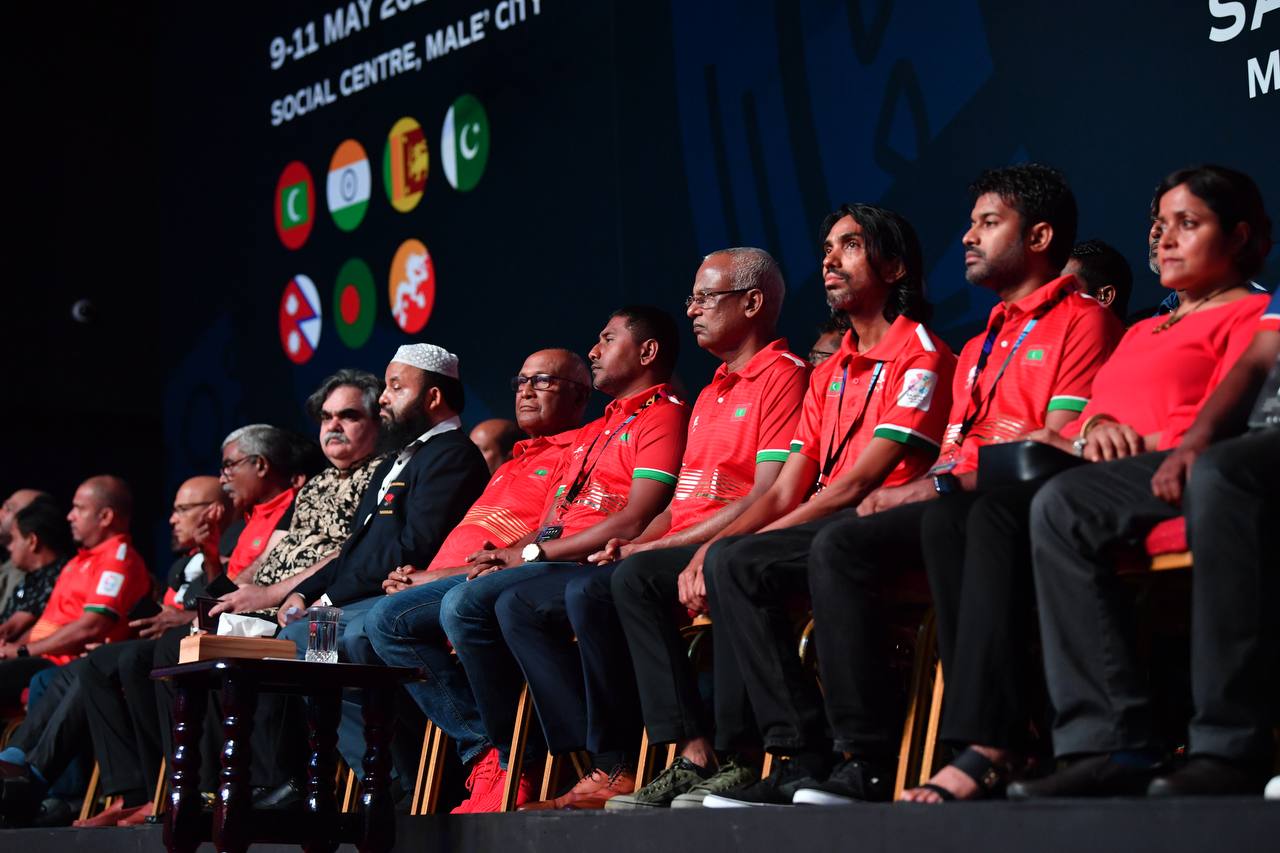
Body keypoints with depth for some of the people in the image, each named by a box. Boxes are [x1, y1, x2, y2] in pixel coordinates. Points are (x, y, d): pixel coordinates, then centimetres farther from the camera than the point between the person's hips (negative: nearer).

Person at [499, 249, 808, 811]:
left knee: (593, 590, -32)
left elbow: (767, 500, -15)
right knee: (520, 605, 1)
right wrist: (633, 542, 4)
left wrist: (660, 546, -14)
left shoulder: (783, 377, -5)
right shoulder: (709, 395, 26)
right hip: (676, 550, 10)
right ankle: (606, 767, -11)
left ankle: (616, 769, -21)